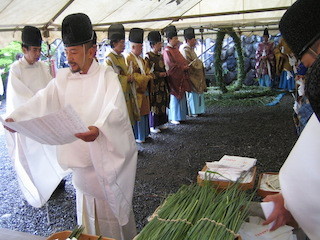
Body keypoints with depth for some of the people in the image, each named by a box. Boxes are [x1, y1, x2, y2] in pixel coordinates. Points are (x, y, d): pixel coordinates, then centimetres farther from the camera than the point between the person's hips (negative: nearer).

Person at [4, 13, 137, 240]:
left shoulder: (107, 77, -11)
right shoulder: (63, 77, 6)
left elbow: (114, 110, -25)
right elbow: (42, 101, -1)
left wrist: (98, 129, -45)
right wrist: (16, 117, -17)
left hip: (106, 154, -5)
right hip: (80, 154, 5)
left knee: (113, 205, 8)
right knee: (86, 205, 17)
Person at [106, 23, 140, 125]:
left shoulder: (122, 57, 14)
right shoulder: (110, 59, -12)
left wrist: (130, 77, 2)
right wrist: (126, 78, -13)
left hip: (127, 94, 8)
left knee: (128, 120, 11)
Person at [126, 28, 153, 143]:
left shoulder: (140, 59, 17)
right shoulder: (129, 59, -13)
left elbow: (148, 72, 15)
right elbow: (132, 76, -19)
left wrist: (149, 76, -8)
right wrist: (147, 78, -15)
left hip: (144, 90, 9)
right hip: (136, 91, -9)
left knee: (144, 112, 14)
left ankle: (144, 133, 25)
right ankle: (137, 136, 8)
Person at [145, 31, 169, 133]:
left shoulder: (160, 56, 13)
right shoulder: (148, 57, -11)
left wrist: (165, 73, 4)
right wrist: (159, 74, -18)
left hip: (162, 85, 8)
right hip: (154, 85, -8)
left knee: (162, 104, 12)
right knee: (154, 105, -1)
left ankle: (161, 123, 24)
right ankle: (153, 126, 9)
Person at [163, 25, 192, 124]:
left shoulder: (175, 49, 14)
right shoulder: (167, 51, -12)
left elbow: (181, 61, 20)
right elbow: (171, 65, -18)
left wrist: (186, 66, 1)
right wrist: (183, 68, -12)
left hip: (181, 78, 8)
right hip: (174, 78, -8)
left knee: (181, 97, 11)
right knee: (175, 98, -2)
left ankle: (180, 116, 21)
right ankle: (173, 118, 8)